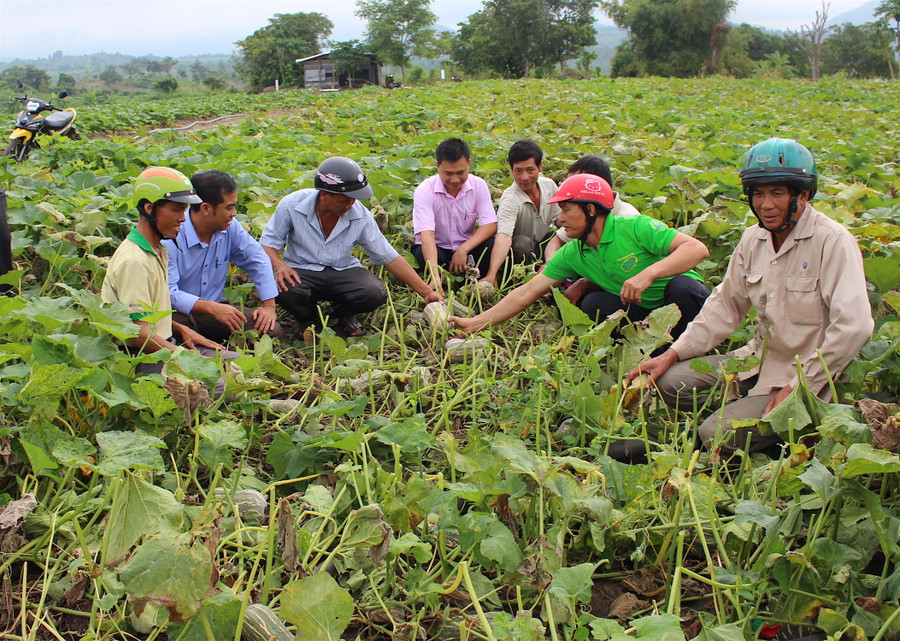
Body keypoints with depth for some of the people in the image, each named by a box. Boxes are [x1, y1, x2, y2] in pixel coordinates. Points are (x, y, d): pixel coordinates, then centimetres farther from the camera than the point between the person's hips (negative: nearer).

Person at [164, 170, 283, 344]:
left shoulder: (230, 227, -2)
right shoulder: (170, 237, -20)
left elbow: (257, 259, 9)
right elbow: (168, 293, -26)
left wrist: (269, 305, -2)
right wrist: (211, 308, -40)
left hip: (214, 309, 6)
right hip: (179, 314, -6)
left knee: (271, 331, -14)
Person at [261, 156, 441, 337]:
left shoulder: (361, 215, -11)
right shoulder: (291, 205, -14)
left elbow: (390, 257, -6)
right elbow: (268, 243, -4)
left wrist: (426, 292, -8)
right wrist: (280, 266, -28)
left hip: (344, 271, 1)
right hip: (301, 271, -1)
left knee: (375, 293, -29)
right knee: (284, 290, -36)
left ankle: (344, 314, 9)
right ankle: (307, 316, 4)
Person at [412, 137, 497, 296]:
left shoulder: (478, 185, -9)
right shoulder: (425, 190, -19)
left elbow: (490, 225, -16)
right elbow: (426, 234, -30)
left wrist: (463, 250, -32)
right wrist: (435, 276, -44)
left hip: (467, 246, 2)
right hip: (436, 248, -2)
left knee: (493, 246, -28)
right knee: (422, 253, -37)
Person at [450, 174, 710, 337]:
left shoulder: (636, 228, -20)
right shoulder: (572, 254, -2)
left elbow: (697, 248, -29)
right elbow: (526, 293, -2)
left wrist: (649, 273, -42)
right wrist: (475, 323, -6)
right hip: (645, 313, 5)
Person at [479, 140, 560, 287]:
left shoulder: (549, 185, -6)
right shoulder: (510, 199, -27)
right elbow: (503, 236, -41)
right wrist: (491, 276, -55)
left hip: (543, 245, 6)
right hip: (518, 251, -6)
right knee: (522, 243, -39)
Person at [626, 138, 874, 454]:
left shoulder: (833, 242, -18)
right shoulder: (753, 239, 4)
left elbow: (854, 327, -26)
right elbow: (725, 305, 11)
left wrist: (798, 388, -22)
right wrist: (672, 354, 2)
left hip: (805, 376, -7)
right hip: (758, 358, 7)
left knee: (717, 434, -20)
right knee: (670, 381, -7)